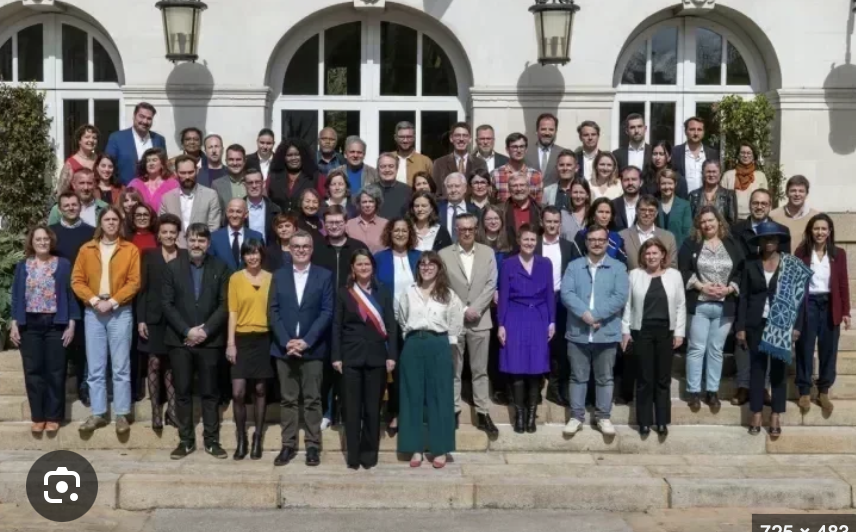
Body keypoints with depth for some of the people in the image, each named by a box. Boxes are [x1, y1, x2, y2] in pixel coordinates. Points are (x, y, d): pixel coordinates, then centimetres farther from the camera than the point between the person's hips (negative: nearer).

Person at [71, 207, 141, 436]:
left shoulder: (131, 249, 2)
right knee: (95, 367, 5)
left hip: (120, 312, -2)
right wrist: (94, 300, -10)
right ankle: (98, 414, 13)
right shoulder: (86, 249, 8)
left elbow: (134, 282, -4)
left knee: (121, 367, 0)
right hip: (93, 312, 2)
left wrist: (112, 301, -12)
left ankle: (121, 414, 6)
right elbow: (77, 281, 4)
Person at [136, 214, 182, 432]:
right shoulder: (149, 255, 5)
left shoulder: (186, 256, 3)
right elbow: (142, 288, 2)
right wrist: (140, 319, -5)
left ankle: (172, 411, 11)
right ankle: (156, 412, 6)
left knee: (172, 366, 6)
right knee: (155, 364, 0)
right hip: (154, 318, 0)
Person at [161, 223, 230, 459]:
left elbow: (224, 305, -1)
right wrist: (187, 331, -11)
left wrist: (205, 330, -12)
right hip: (179, 339, 1)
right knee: (182, 392, 4)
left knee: (210, 392, 4)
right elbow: (167, 304, -1)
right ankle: (186, 440, 13)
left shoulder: (220, 268, 4)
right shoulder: (173, 267, 5)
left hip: (210, 340, 0)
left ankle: (212, 440, 11)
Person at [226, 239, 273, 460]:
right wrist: (230, 343, -6)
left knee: (260, 390, 8)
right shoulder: (235, 278, 2)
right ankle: (241, 439, 9)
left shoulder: (271, 278, 4)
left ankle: (257, 438, 18)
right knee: (238, 392, -7)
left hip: (264, 339, 1)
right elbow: (232, 312, 0)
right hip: (242, 339, -1)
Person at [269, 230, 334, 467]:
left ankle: (313, 445, 9)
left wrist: (306, 341, -13)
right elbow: (273, 311, 3)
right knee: (287, 399, 7)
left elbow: (327, 312, -4)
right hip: (284, 347, 2)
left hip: (312, 348, -2)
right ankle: (288, 445, 13)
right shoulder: (279, 275, 8)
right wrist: (286, 341, -10)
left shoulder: (324, 276, 2)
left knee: (312, 399, 2)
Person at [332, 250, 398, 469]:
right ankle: (353, 455, 10)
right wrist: (336, 356, -5)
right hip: (351, 356, -1)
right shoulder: (344, 293, 5)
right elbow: (337, 327, 2)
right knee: (352, 407, 3)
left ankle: (369, 454, 14)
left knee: (373, 407, 5)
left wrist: (392, 355, -5)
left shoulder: (383, 293, 6)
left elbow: (391, 326, 3)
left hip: (376, 356, 1)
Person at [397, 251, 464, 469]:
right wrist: (412, 339, 11)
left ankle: (440, 449, 6)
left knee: (439, 396, 1)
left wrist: (446, 344, 4)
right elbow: (402, 321, 15)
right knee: (413, 395, 3)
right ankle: (415, 448, 9)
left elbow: (455, 324, 7)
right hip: (413, 346, 2)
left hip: (439, 346, -2)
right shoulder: (409, 293, 8)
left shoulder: (448, 295, 4)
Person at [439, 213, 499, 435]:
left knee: (480, 370, 5)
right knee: (453, 370, 5)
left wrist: (475, 309, -11)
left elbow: (491, 285, 0)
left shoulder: (488, 253, 6)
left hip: (480, 319, 1)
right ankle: (453, 411, 12)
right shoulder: (444, 254, 1)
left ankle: (483, 414, 9)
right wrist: (461, 310, -10)